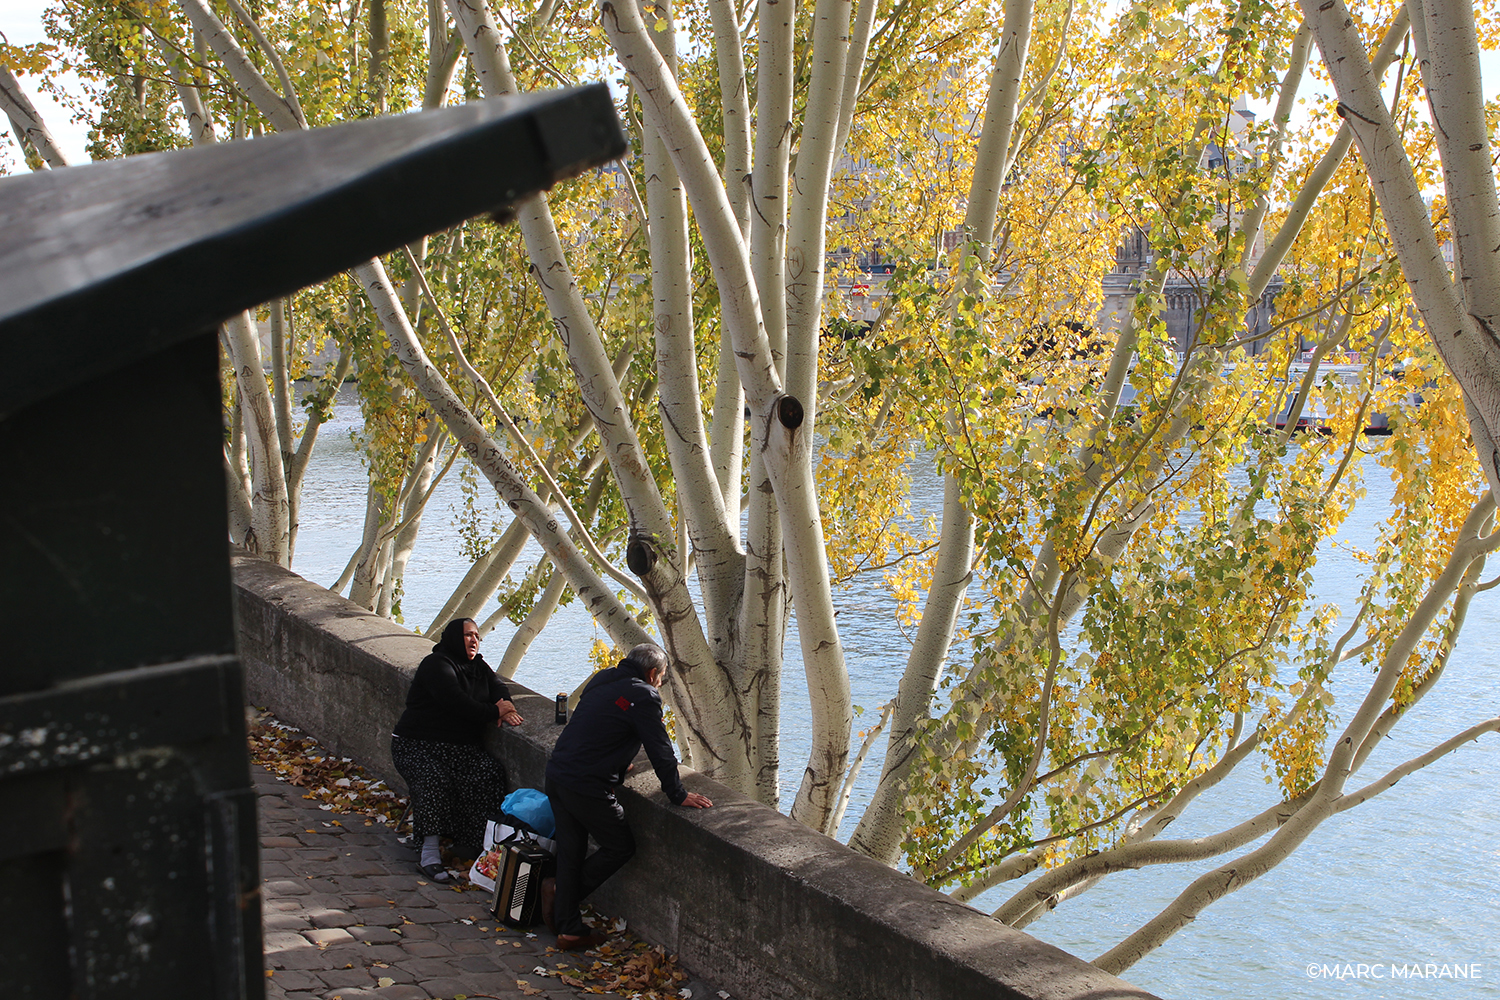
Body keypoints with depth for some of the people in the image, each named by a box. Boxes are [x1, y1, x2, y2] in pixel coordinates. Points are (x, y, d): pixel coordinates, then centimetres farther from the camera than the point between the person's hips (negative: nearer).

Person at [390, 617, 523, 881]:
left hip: (462, 746, 6)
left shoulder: (478, 666, 17)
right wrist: (495, 713, -15)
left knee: (490, 772, -23)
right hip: (418, 745, -6)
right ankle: (430, 853, -32)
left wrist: (505, 708, -13)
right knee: (435, 779, -36)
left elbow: (499, 690, 12)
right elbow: (457, 704, -20)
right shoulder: (436, 665, -9)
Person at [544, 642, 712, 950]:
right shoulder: (644, 696, -10)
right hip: (586, 786, -8)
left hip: (556, 773, 9)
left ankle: (570, 930, 17)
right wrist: (678, 795, 2)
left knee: (570, 851, 14)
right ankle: (562, 893, 10)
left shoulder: (602, 681, 15)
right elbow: (660, 751, -8)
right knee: (620, 846, 9)